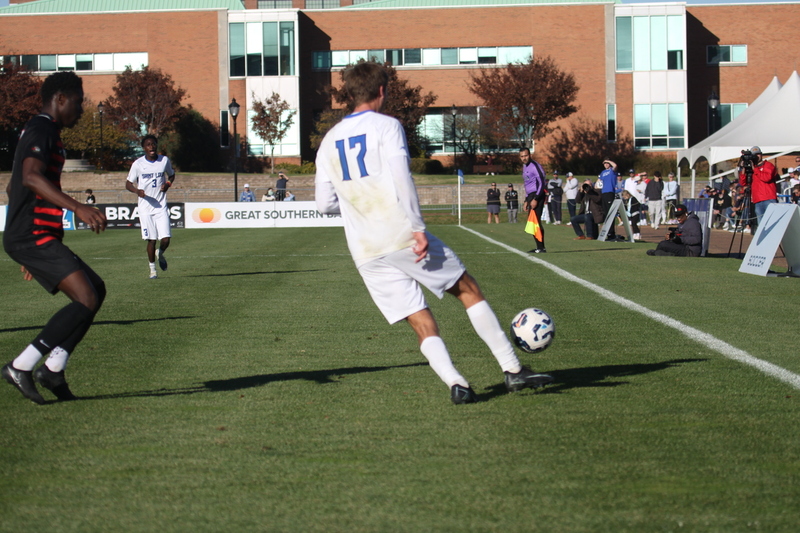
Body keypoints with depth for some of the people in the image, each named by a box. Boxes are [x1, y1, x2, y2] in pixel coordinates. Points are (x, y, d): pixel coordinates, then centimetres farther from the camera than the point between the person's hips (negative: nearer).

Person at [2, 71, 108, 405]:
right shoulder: (41, 131, -10)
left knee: (96, 290, 12)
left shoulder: (40, 131, 23)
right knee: (86, 299, -18)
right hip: (32, 237, -11)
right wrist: (77, 208, -38)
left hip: (31, 237, 11)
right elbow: (31, 177, -29)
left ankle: (53, 369, 8)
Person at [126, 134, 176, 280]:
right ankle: (152, 269, 17)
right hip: (145, 207, -1)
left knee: (165, 239, -7)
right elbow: (128, 183, 3)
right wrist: (137, 191, -19)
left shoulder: (165, 160, 3)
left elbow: (171, 175, 21)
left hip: (161, 206, 1)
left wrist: (168, 184, -2)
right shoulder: (138, 164, -4)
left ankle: (160, 254, 28)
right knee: (151, 239, -1)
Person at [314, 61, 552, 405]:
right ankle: (513, 370, 6)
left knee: (421, 323, 6)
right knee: (468, 289, 8)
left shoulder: (329, 141, 14)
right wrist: (418, 228, -15)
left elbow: (325, 204, 13)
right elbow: (401, 179, -14)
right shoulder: (386, 126, -1)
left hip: (365, 253, 5)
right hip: (401, 236, -5)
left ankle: (455, 383, -12)